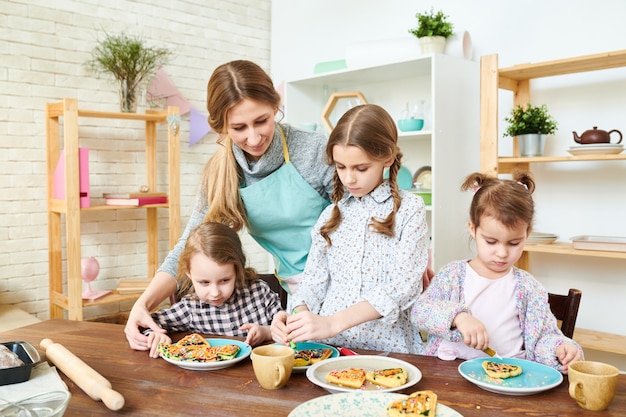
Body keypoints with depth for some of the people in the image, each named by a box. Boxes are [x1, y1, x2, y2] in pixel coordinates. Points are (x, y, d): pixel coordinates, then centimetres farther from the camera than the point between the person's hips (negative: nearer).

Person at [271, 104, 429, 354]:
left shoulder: (409, 209, 0)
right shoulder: (332, 214, 11)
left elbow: (403, 286, -10)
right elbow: (314, 280, 10)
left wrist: (333, 322, -20)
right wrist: (298, 315, -13)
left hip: (387, 347, -4)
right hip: (328, 347, 4)